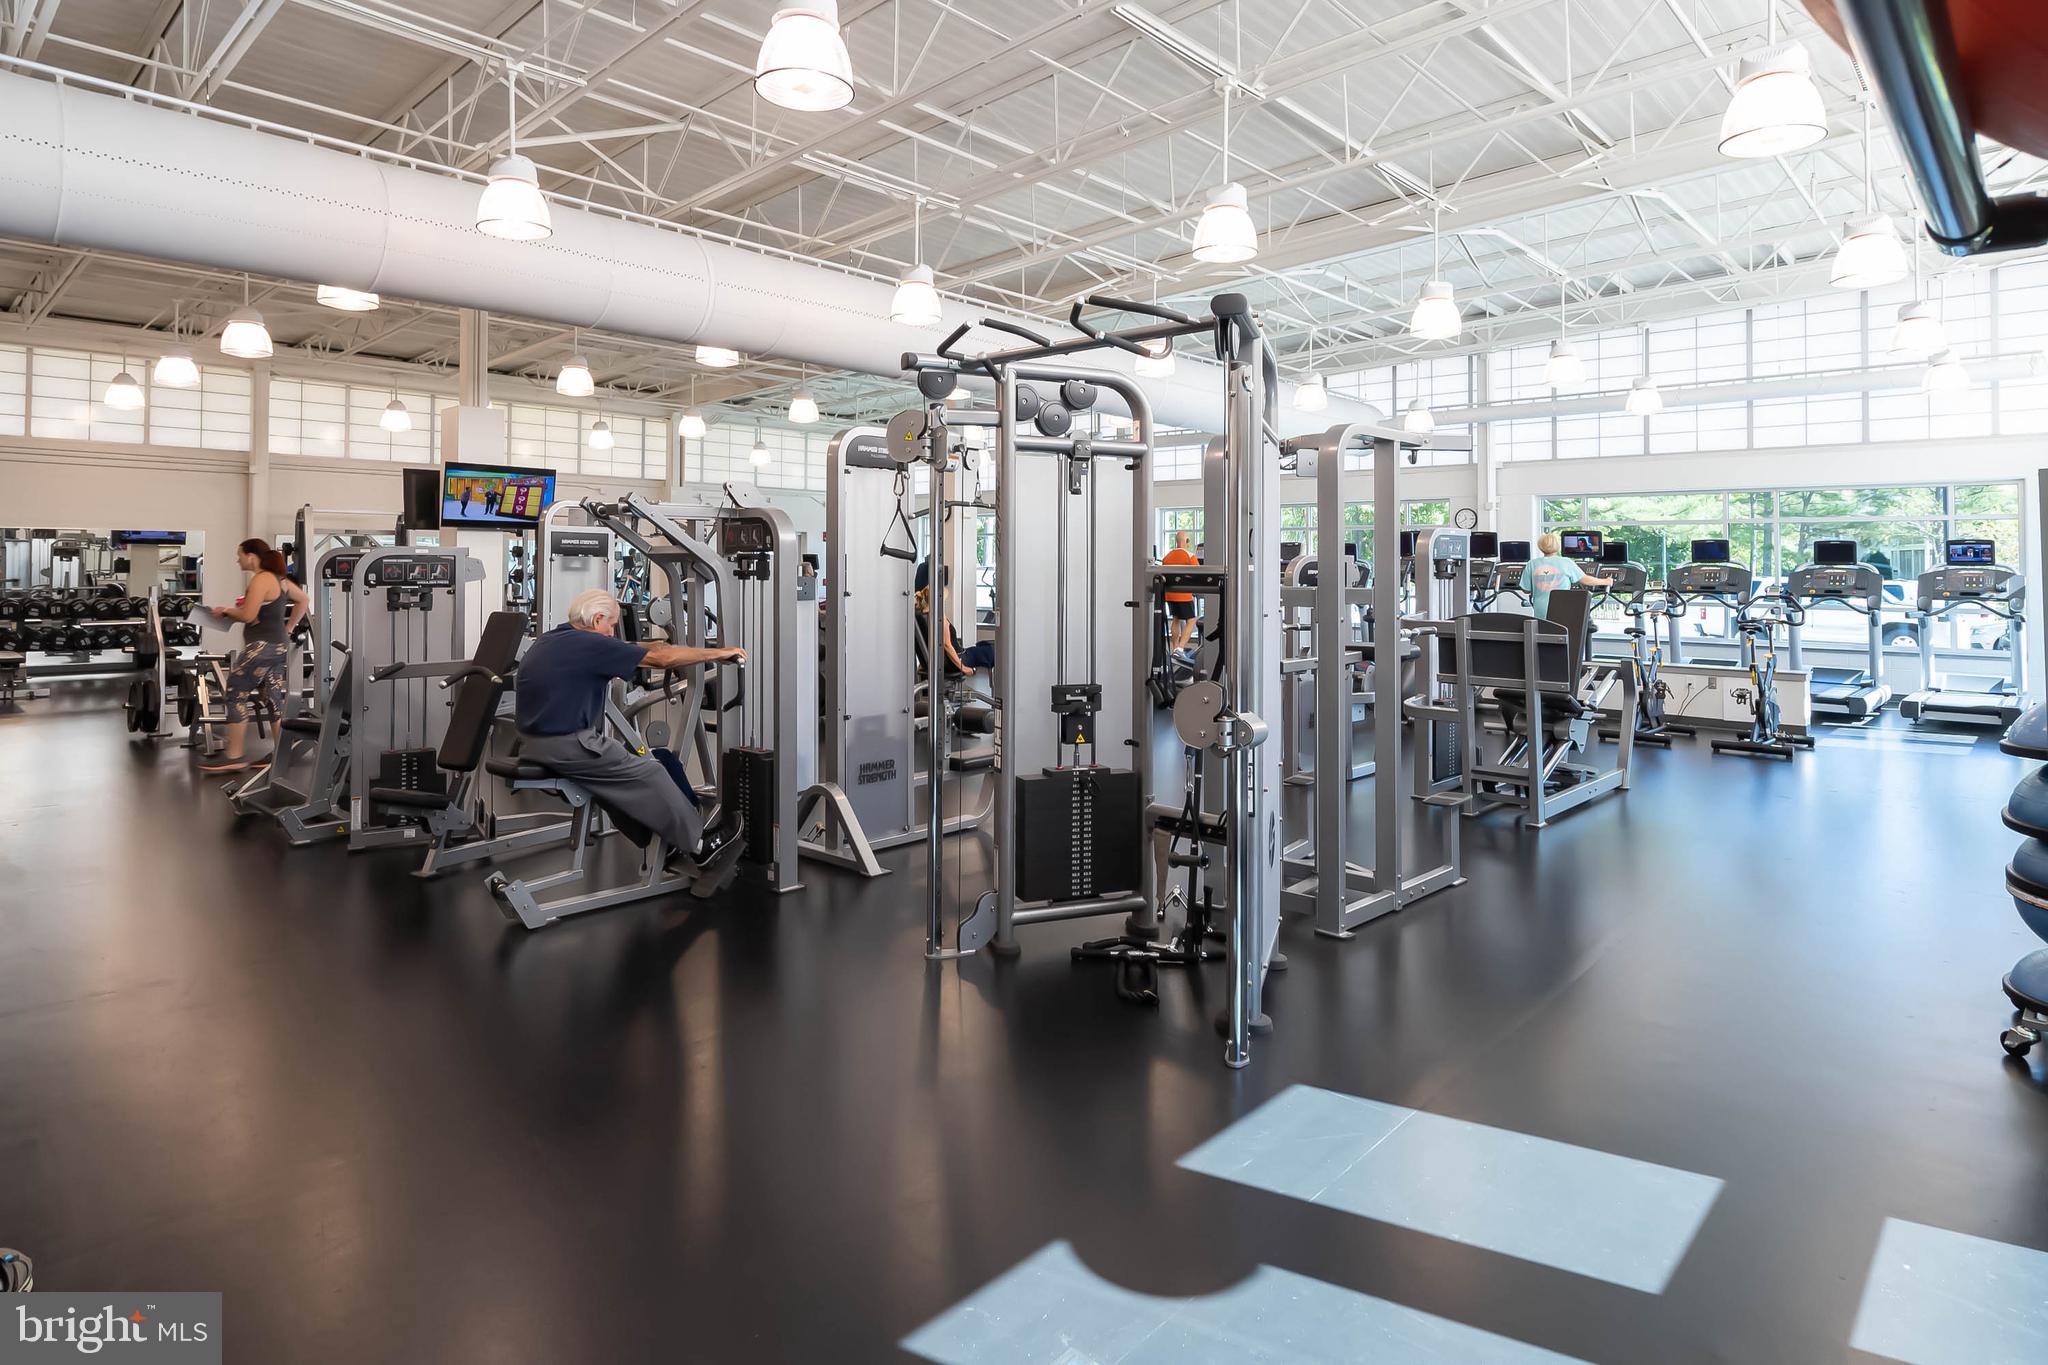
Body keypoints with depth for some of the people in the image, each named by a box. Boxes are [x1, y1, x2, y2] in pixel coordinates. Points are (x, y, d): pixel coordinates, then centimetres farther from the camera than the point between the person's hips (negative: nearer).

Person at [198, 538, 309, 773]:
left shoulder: (261, 579, -14)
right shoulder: (278, 578, 13)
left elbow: (248, 615, -19)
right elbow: (302, 599, 25)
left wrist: (226, 611, 0)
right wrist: (288, 628, 22)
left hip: (262, 646, -10)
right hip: (276, 646, 10)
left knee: (236, 695, -4)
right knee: (274, 699, 10)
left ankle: (234, 756, -1)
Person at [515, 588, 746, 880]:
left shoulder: (550, 641, 11)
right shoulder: (590, 645, -15)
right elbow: (662, 658, -13)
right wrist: (719, 653, -3)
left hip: (533, 742, 10)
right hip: (564, 747, -10)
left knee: (625, 761, 21)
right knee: (647, 774, 3)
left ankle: (662, 839, 25)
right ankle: (698, 842, 15)